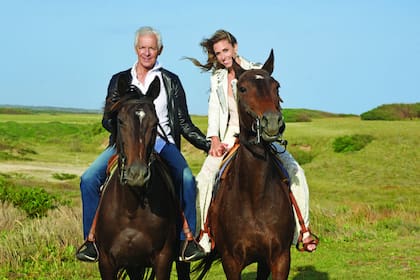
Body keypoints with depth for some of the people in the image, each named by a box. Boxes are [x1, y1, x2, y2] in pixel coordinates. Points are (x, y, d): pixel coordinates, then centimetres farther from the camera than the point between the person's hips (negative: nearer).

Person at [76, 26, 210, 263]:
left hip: (162, 142, -1)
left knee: (187, 179, -31)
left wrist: (208, 145, -1)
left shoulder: (171, 81, 13)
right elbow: (107, 120, 12)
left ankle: (188, 239, -24)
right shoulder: (120, 80, 17)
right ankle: (91, 239, -13)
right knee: (89, 179, -20)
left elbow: (184, 123, 12)